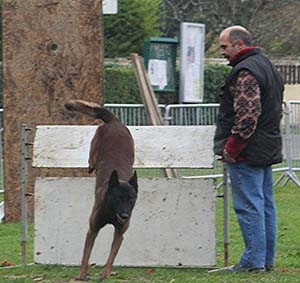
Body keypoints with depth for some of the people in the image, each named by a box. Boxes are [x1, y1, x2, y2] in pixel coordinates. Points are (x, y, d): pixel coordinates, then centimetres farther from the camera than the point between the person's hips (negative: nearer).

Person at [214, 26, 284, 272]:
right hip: (268, 148, 10)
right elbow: (278, 109, 25)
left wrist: (231, 149, -19)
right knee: (266, 205, 12)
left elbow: (247, 116, -25)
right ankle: (267, 260, 17)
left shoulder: (245, 72, -16)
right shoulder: (269, 67, 18)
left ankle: (254, 260, -7)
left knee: (249, 206, -7)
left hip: (247, 151, -10)